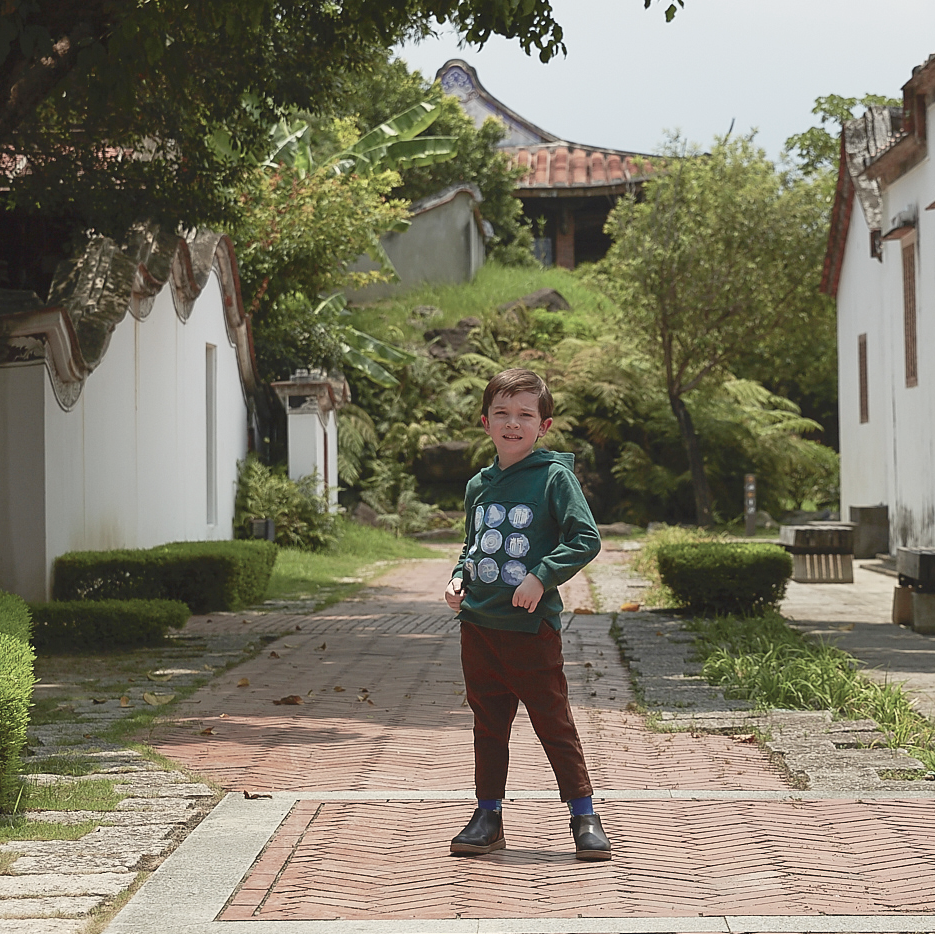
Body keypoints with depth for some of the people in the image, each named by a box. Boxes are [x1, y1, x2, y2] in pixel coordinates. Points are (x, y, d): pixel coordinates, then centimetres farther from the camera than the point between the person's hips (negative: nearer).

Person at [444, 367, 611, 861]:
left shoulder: (554, 476, -6)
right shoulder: (478, 486, 11)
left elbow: (586, 538, -12)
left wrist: (541, 577, -20)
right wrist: (458, 578, 6)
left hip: (532, 626, -5)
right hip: (479, 623, 5)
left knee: (554, 723, 0)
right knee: (488, 725, 12)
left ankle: (584, 816, 9)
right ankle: (488, 816, 22)